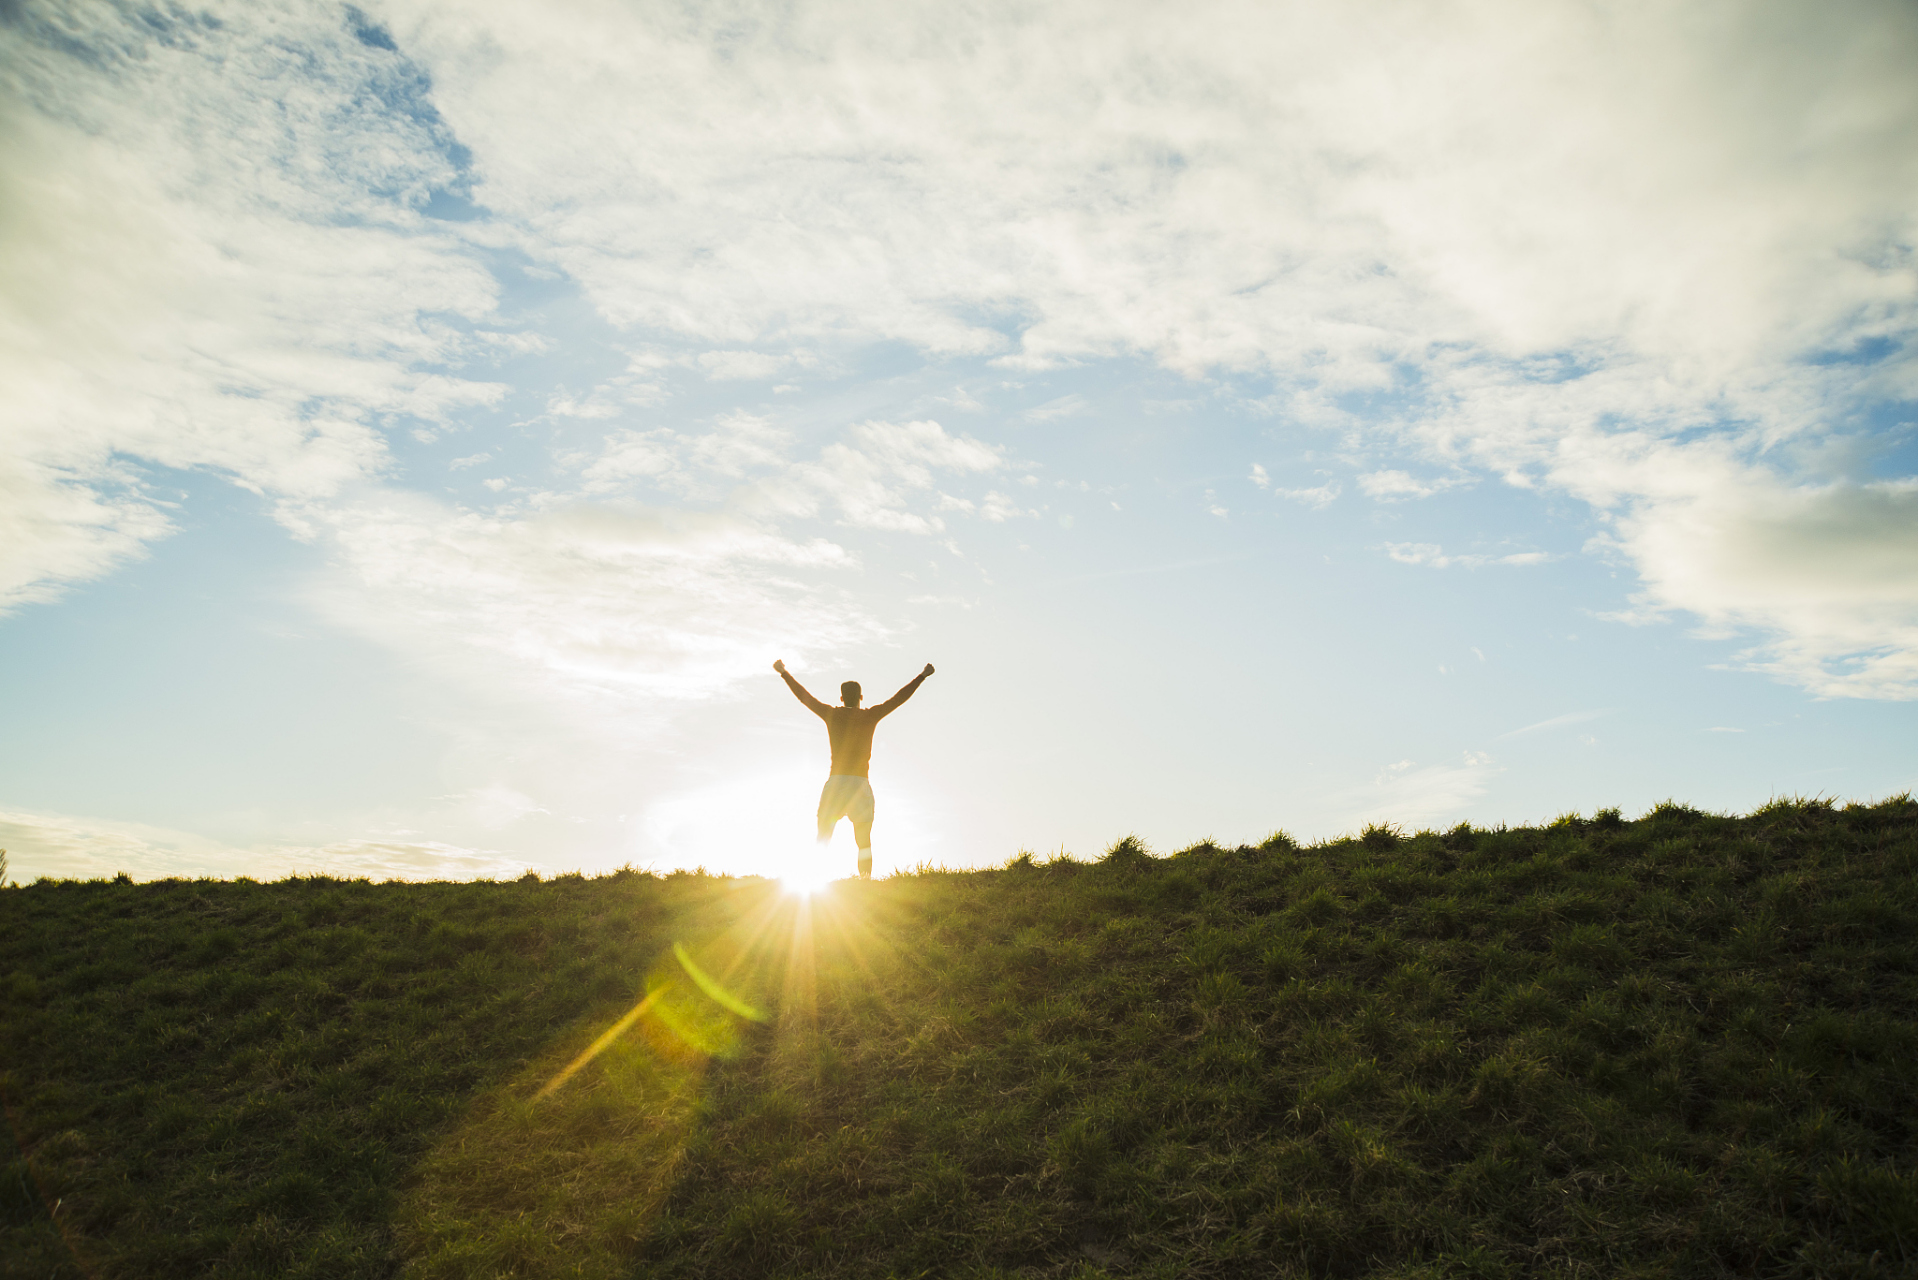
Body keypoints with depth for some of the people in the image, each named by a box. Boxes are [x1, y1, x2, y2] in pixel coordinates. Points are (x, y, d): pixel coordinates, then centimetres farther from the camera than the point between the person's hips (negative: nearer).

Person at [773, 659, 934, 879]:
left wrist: (784, 673, 28)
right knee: (864, 843, 6)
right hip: (861, 785, -1)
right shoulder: (870, 716, 3)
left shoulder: (832, 715, 6)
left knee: (822, 841, 5)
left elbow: (803, 695, 15)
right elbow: (899, 698, 9)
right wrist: (923, 676, 19)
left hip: (835, 784, 1)